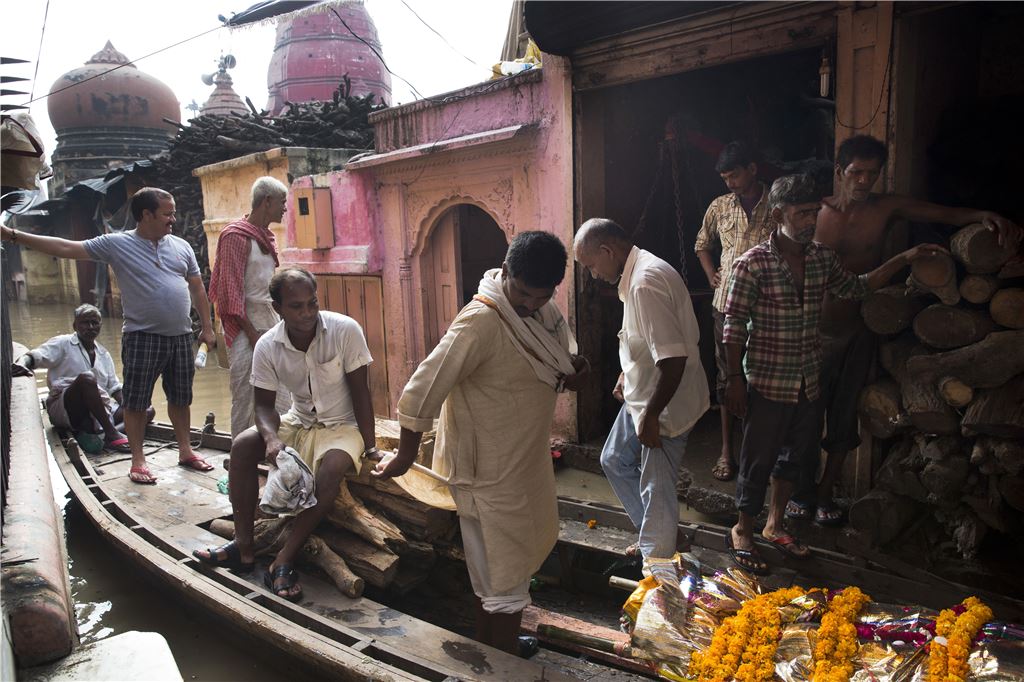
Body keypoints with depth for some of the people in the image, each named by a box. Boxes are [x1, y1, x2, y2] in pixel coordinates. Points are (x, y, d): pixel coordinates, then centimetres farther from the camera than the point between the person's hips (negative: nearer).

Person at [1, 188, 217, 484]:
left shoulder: (181, 246, 7)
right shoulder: (117, 244, -3)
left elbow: (197, 288, 11)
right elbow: (66, 248, -6)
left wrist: (207, 328, 9)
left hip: (180, 337, 3)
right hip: (142, 337, -3)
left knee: (180, 398, 13)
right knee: (136, 401, 3)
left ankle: (185, 451, 26)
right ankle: (138, 460, 16)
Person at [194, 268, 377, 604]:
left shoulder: (345, 330, -22)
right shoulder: (267, 346, -12)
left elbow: (360, 393, -16)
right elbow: (264, 405, -6)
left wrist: (370, 450, -17)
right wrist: (271, 438, -28)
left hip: (341, 425, -4)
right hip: (298, 422, 4)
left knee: (332, 468, -33)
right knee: (242, 446, -16)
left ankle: (283, 562, -23)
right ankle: (243, 546, -6)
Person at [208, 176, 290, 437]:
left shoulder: (266, 236, 15)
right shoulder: (236, 236, -10)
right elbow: (231, 292, -15)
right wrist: (253, 334, -17)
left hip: (270, 325, 9)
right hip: (248, 329, -8)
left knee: (282, 399, 11)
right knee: (247, 400, -3)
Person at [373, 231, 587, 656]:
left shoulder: (540, 310, 0)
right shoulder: (480, 322, -27)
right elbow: (422, 391, -25)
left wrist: (572, 370, -7)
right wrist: (406, 456, -13)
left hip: (524, 459, 9)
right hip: (493, 474, -9)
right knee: (503, 577, 6)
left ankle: (492, 648, 44)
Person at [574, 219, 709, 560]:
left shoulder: (646, 284, -27)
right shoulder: (639, 271, 6)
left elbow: (674, 358, -31)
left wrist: (651, 416, -24)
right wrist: (627, 375, 20)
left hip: (665, 404, -11)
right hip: (642, 394, 11)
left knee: (657, 490, 4)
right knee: (615, 460, 22)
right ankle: (652, 535, 36)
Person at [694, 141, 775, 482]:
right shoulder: (720, 206, 6)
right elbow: (702, 244, 21)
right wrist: (711, 274, 9)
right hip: (727, 304, 2)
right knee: (727, 377, 7)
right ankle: (727, 448, 17)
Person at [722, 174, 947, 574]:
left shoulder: (823, 258, 3)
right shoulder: (752, 264, -16)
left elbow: (856, 289, 19)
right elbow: (735, 325, -13)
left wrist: (903, 260, 9)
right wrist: (735, 379, -13)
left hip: (808, 383, 7)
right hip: (767, 384, -6)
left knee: (793, 455, 19)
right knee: (759, 461, 5)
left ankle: (775, 525, 38)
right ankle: (743, 532, 24)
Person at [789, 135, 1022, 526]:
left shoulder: (886, 209, 1)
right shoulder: (816, 213, -4)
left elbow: (948, 215, -2)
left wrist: (985, 216, -23)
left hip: (858, 331, 2)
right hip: (818, 329, -2)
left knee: (844, 418, 11)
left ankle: (825, 493, 26)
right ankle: (803, 491, 23)